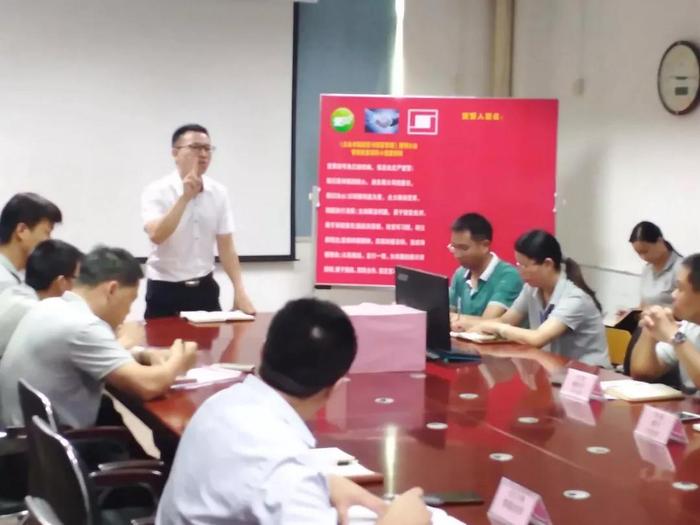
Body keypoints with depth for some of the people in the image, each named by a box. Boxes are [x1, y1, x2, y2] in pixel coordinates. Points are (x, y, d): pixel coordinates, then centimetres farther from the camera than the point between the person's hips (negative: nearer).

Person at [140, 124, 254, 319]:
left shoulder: (219, 193, 3)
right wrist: (185, 197, -29)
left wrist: (239, 291, -5)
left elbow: (226, 246, 4)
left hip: (204, 288, 4)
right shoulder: (157, 191, -10)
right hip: (165, 290, -4)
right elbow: (156, 236, -26)